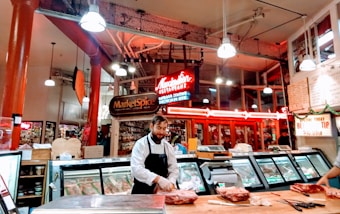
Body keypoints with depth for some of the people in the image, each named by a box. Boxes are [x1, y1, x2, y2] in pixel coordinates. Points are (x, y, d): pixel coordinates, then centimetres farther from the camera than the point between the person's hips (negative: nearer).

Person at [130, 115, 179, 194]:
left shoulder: (168, 146, 4)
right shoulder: (140, 144, -11)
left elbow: (174, 169, 5)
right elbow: (136, 169, -23)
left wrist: (171, 183, -14)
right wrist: (158, 179, -33)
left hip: (162, 192, 4)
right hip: (142, 192, -3)